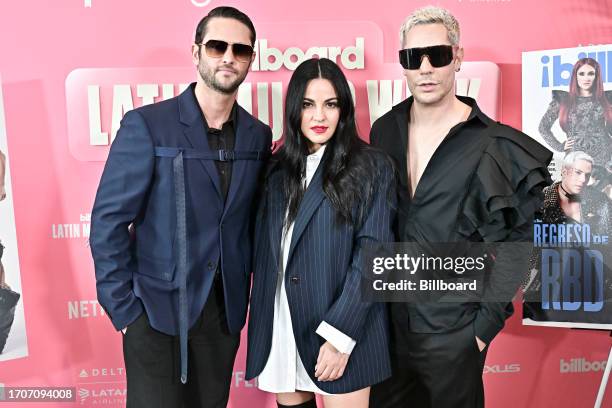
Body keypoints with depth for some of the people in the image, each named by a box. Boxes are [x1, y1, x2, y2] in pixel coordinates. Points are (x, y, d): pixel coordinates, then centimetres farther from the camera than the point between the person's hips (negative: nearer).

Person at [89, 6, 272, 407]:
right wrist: (124, 310, -11)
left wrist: (250, 292, 5)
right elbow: (108, 221, -10)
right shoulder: (146, 125, -11)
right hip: (157, 310, -3)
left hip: (225, 312, 4)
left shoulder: (259, 135, 2)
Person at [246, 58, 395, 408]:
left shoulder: (372, 168, -3)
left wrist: (340, 334, -16)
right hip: (277, 332, 4)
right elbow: (264, 251, 10)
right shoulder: (278, 169, 9)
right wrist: (260, 325, 3)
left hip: (340, 330, -4)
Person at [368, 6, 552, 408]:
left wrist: (487, 323, -10)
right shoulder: (384, 130, 1)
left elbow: (513, 246, -9)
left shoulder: (492, 145, -13)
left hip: (453, 329, -4)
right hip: (387, 317, 4)